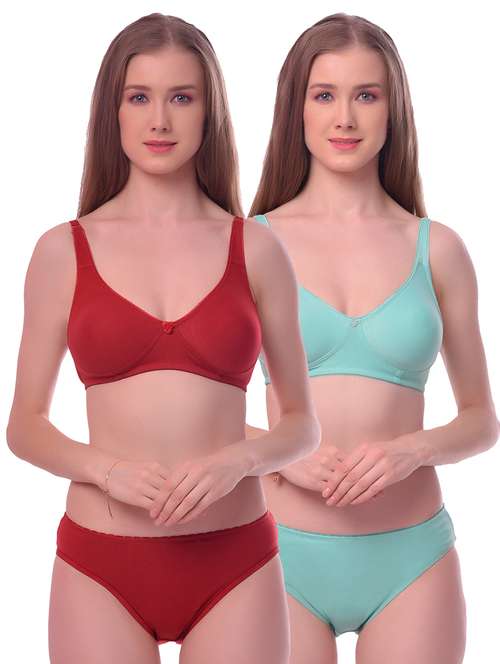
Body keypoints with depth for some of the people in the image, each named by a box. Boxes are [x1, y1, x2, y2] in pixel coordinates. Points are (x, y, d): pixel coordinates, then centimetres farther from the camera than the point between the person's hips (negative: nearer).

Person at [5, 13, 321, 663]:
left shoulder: (256, 250, 2)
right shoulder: (63, 251, 2)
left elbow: (303, 422, 7)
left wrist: (240, 459, -13)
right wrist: (107, 470, -12)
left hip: (233, 564, 0)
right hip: (102, 561, 0)